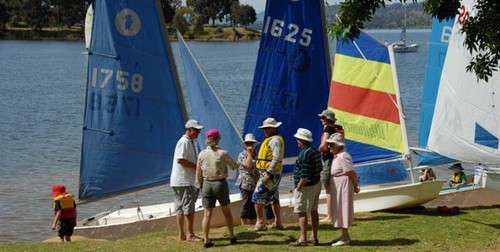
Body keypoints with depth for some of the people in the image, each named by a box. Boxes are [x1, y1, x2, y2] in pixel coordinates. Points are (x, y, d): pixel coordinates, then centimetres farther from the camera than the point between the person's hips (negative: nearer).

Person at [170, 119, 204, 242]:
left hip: (187, 180, 10)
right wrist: (196, 166, -16)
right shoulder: (184, 142, -14)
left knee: (180, 208, 10)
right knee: (189, 208, -6)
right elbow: (180, 160, -22)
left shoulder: (190, 142, 18)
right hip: (183, 181, -10)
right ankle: (190, 235, -1)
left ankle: (182, 235, 14)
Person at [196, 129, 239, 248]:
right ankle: (232, 236, 22)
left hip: (207, 184, 2)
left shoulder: (202, 154, -2)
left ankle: (206, 240, -3)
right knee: (227, 212, 15)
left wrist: (201, 185, 16)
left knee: (207, 214, 3)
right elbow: (234, 165, 6)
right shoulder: (222, 153, -9)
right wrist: (235, 165, 29)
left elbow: (198, 173, 2)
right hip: (220, 184, -2)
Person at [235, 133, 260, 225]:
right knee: (246, 204, -8)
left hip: (256, 185, 7)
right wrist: (249, 153, -12)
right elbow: (248, 165, -20)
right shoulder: (242, 155, -3)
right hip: (245, 184, -7)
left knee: (254, 206, 10)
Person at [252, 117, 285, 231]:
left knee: (258, 197, -9)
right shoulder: (271, 140, 18)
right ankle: (278, 223, 20)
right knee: (274, 199, 15)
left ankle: (260, 223, -7)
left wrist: (268, 173, -27)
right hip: (274, 174, 11)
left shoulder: (275, 140, -15)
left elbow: (277, 159, -24)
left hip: (270, 174, -11)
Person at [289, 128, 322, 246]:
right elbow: (320, 169, 16)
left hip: (306, 187, -9)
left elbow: (305, 176, -24)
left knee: (302, 212, -4)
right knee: (314, 211, 14)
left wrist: (298, 188, -16)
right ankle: (314, 237, 19)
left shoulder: (304, 154, -21)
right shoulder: (315, 152, 8)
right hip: (316, 184, 10)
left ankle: (303, 239, -3)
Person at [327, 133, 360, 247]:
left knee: (343, 210, -3)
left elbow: (351, 173, -21)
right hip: (338, 188, 10)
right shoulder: (337, 156, 11)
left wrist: (355, 187, -15)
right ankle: (344, 235, 27)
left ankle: (345, 238, 4)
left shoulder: (343, 156, -21)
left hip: (343, 187, -10)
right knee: (340, 210, 17)